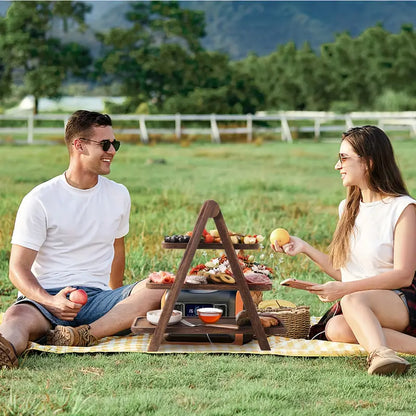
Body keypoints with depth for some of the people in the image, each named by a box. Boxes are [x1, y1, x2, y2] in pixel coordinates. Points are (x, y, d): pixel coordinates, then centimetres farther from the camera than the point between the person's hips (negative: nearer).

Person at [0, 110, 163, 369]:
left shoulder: (119, 195, 12)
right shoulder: (40, 200, -2)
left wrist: (119, 303, 31)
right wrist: (50, 302, -25)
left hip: (97, 298, 4)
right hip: (46, 296, -4)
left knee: (157, 289, -26)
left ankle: (85, 335, -41)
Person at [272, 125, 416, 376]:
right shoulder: (348, 208, 16)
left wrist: (345, 289, -20)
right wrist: (305, 248, 7)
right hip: (352, 305, 6)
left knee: (352, 301, -37)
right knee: (336, 329, -30)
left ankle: (379, 353, -60)